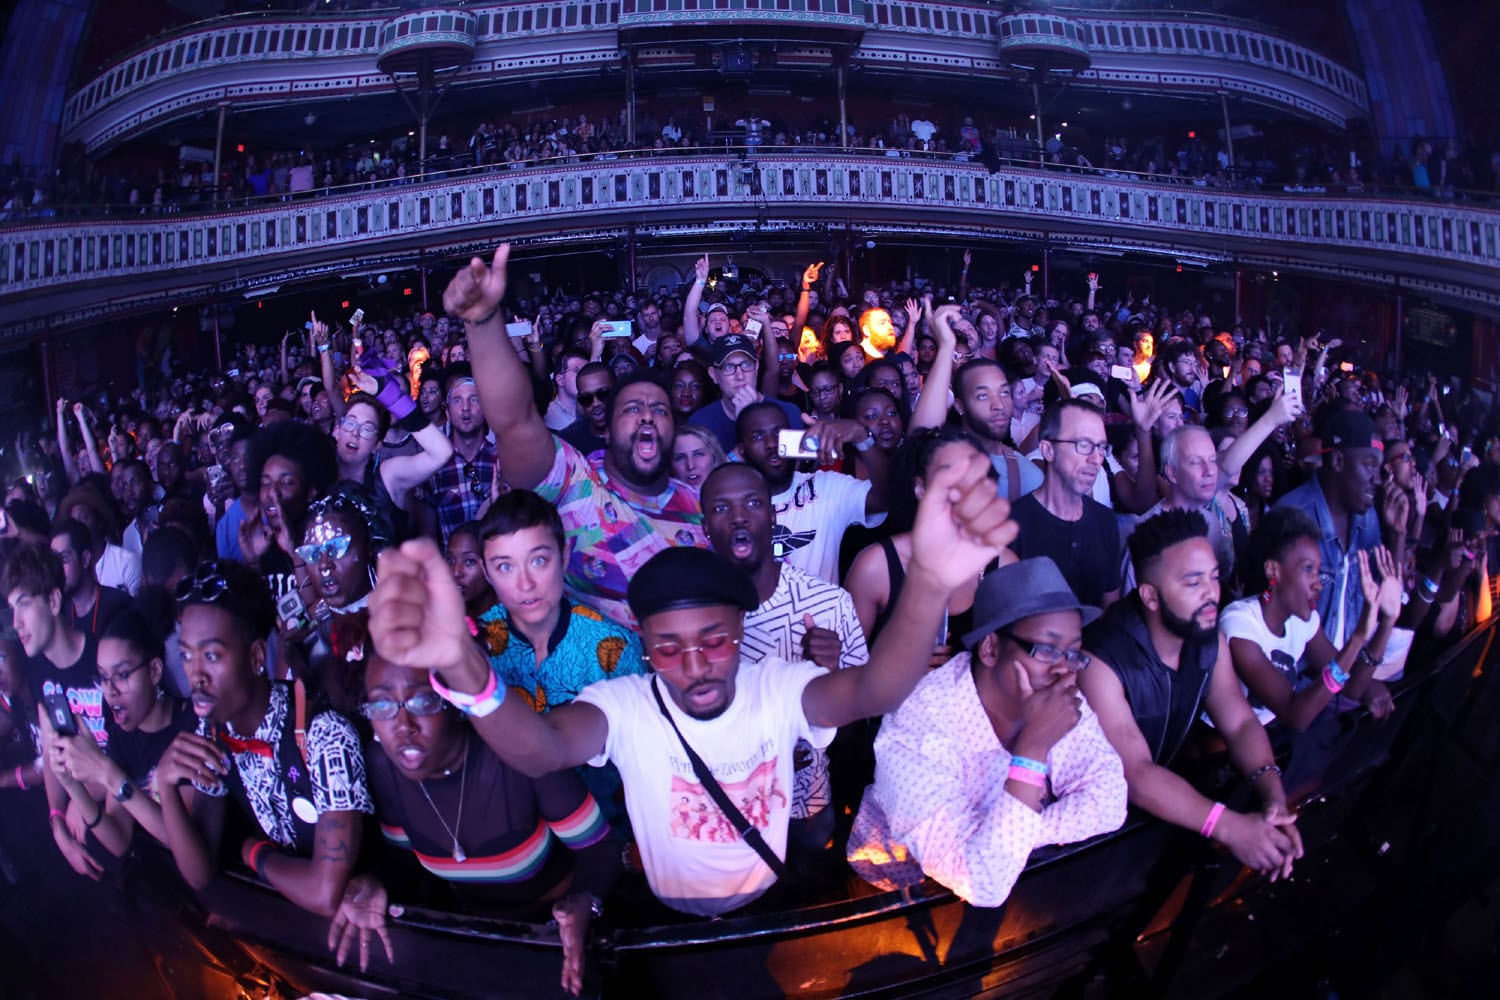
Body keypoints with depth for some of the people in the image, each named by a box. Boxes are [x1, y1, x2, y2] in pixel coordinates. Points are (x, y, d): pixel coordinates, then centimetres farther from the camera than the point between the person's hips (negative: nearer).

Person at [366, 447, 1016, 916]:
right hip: (668, 922, -1)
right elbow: (541, 751, -39)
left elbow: (872, 690, -35)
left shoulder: (779, 688, -14)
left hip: (772, 906, 1)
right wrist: (462, 670, -63)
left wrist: (929, 583, -57)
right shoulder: (624, 706, -18)